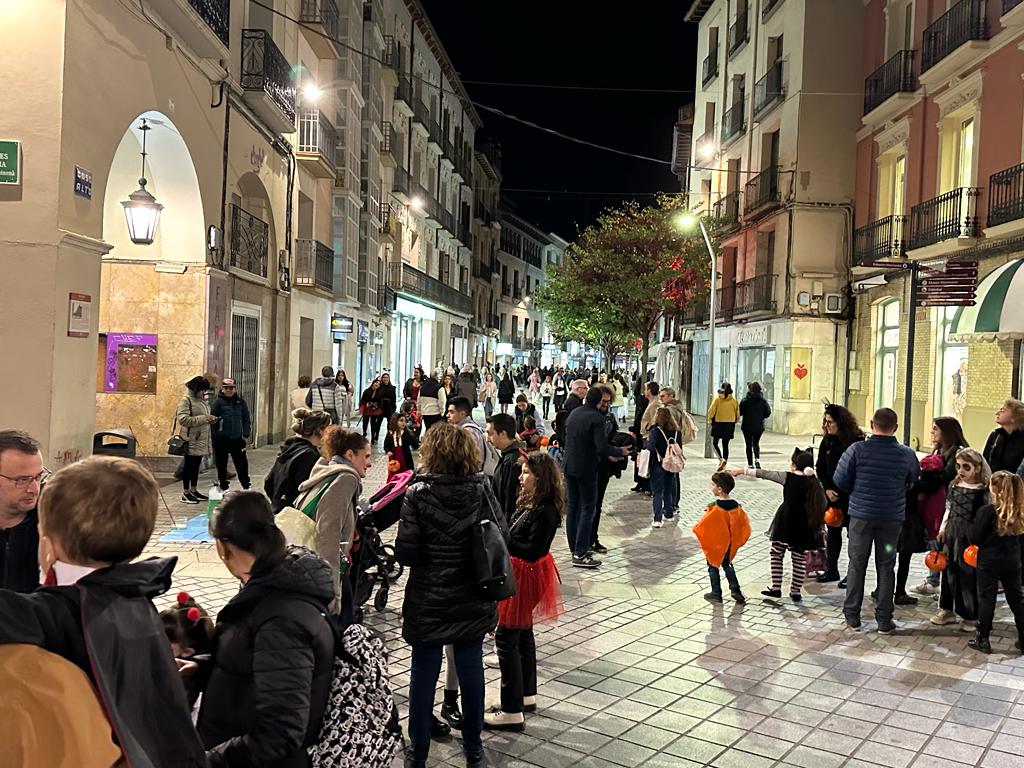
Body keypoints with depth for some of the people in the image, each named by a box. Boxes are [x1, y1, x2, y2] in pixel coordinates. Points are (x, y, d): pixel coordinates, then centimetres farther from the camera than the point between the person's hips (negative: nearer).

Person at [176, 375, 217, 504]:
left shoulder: (202, 400, 16)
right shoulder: (185, 400, -12)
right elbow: (183, 419, -23)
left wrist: (210, 419, 8)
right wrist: (204, 418, -24)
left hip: (201, 439, 8)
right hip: (191, 440, -8)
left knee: (196, 466, 15)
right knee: (189, 466, -1)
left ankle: (194, 491, 24)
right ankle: (186, 494, 6)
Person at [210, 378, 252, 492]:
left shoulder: (241, 401, 5)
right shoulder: (218, 402, -3)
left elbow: (246, 419, 8)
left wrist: (246, 435, 3)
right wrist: (215, 436, -8)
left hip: (237, 438, 2)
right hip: (221, 439, -1)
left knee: (241, 463, 5)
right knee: (222, 464, 7)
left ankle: (246, 486, 15)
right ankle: (223, 487, 19)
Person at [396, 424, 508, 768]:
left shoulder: (418, 493, -13)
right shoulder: (482, 490, -5)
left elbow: (406, 553, -16)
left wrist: (430, 554, 5)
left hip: (428, 601, -2)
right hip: (473, 601, 3)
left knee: (424, 674, 11)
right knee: (471, 669, 14)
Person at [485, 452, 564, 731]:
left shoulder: (545, 511, -23)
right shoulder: (529, 502, 6)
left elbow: (533, 551, -26)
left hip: (526, 577, -10)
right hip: (518, 573, 10)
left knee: (507, 638, -5)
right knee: (523, 634, 20)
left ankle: (512, 712, 2)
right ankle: (527, 695, 36)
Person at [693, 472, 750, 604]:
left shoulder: (715, 508, -25)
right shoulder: (736, 506, -7)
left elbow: (702, 526, -25)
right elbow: (744, 525, 2)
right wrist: (736, 542, 11)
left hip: (714, 545, -5)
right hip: (729, 544, 5)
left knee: (713, 567, 12)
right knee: (727, 564, 24)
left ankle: (716, 594, 19)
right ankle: (735, 590, 17)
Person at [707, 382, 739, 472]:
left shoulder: (717, 399, -10)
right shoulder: (734, 400, -2)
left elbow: (711, 411, -11)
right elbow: (737, 414, 3)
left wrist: (710, 419, 8)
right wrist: (734, 422, 20)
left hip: (718, 424, -3)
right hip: (730, 425, 3)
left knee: (714, 443, 10)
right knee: (725, 444, 13)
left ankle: (721, 459, -12)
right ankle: (724, 463, 14)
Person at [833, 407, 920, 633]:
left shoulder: (857, 450, -14)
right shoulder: (907, 454, -8)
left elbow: (840, 481, -9)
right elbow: (916, 482, 6)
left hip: (861, 515, -1)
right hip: (892, 518, 1)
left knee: (857, 565, 11)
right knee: (885, 567, 11)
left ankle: (852, 615, 18)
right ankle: (884, 620, 16)